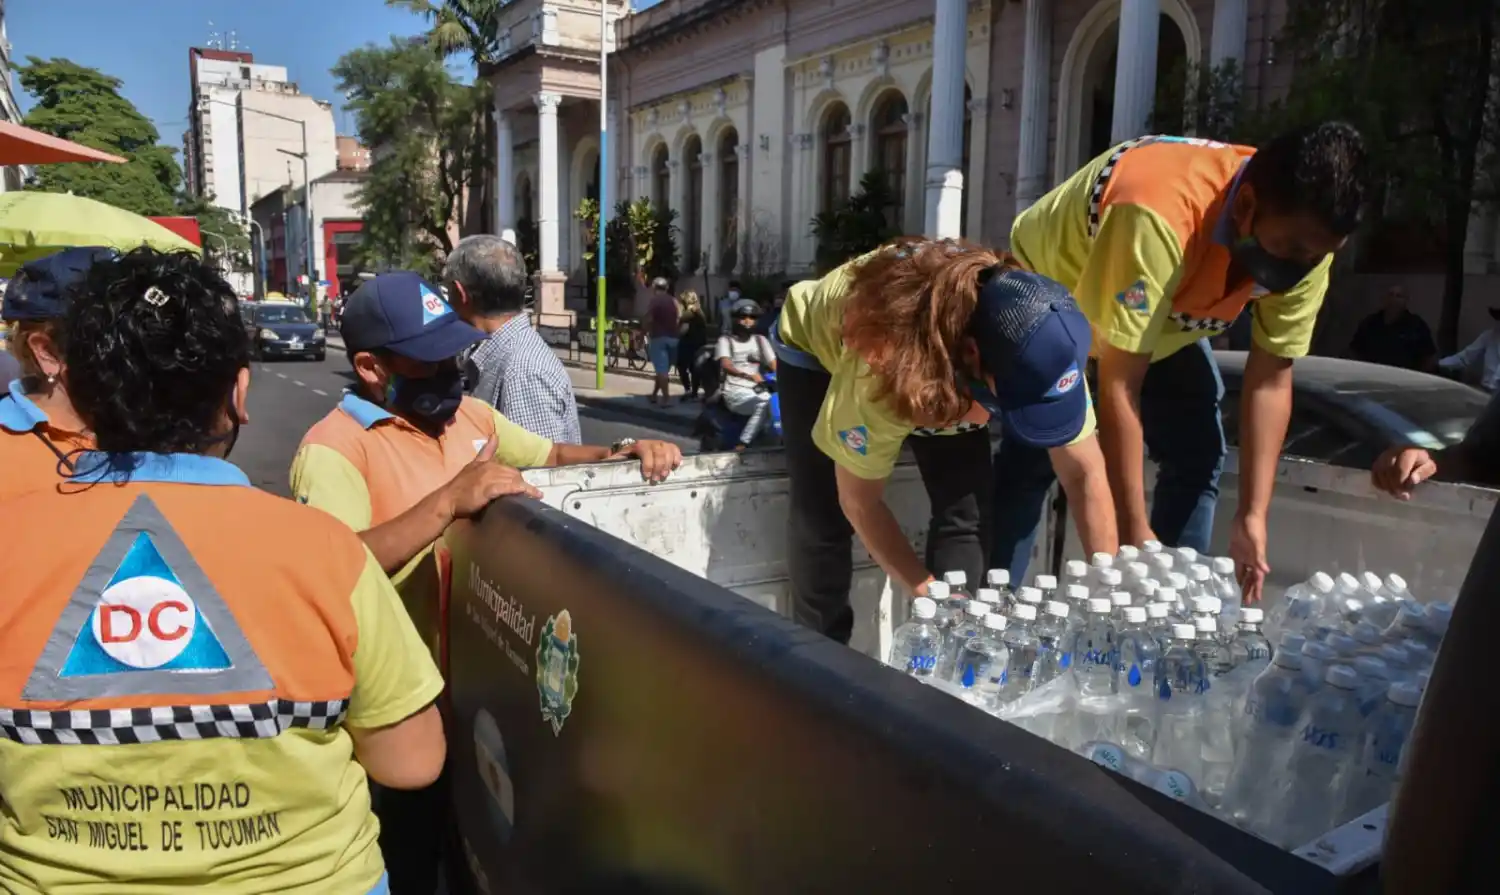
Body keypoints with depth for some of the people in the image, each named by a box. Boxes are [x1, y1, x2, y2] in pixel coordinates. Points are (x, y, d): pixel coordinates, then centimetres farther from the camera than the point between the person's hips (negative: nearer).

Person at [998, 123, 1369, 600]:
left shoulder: (1304, 239, -23)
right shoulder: (1157, 218, -43)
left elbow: (1271, 379, -16)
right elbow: (1118, 386, -40)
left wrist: (1252, 517, -22)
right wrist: (1136, 532, -36)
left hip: (1168, 318, 6)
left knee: (1199, 457, -1)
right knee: (1034, 456, -18)